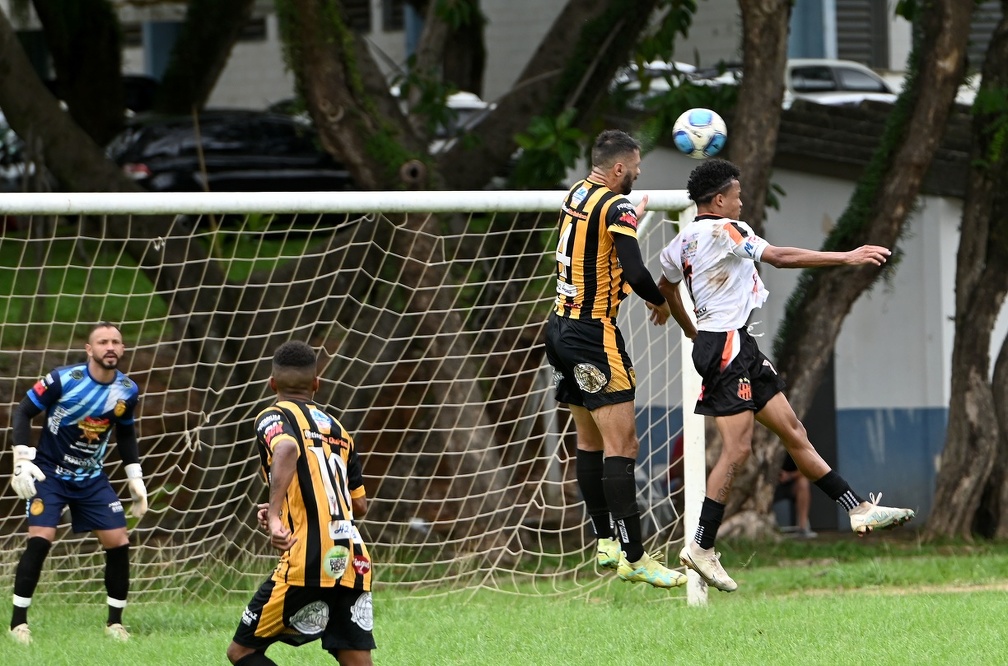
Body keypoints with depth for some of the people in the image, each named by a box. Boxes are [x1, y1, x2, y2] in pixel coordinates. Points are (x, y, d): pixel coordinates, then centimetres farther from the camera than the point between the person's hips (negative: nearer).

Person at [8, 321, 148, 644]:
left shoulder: (127, 391, -4)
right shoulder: (63, 380, -20)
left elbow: (126, 434, 14)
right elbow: (22, 413, -12)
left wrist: (135, 478, 9)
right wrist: (22, 460, -20)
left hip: (92, 478, 5)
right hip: (50, 473, -5)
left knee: (118, 543, -3)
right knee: (40, 540, -19)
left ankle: (115, 622, 13)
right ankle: (18, 622, -8)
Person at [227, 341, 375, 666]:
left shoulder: (273, 417, 2)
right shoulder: (337, 428, 20)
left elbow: (288, 449, -23)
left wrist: (275, 514, -32)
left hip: (308, 563, -6)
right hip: (352, 562, 6)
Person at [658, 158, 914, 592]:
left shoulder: (683, 242, 15)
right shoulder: (725, 231, -13)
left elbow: (666, 285, 31)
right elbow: (780, 257, -19)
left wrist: (690, 330, 46)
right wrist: (846, 259, -17)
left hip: (740, 347, 10)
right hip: (728, 345, -10)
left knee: (793, 433, 8)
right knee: (738, 447, -12)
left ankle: (858, 511, 8)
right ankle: (701, 547, -11)